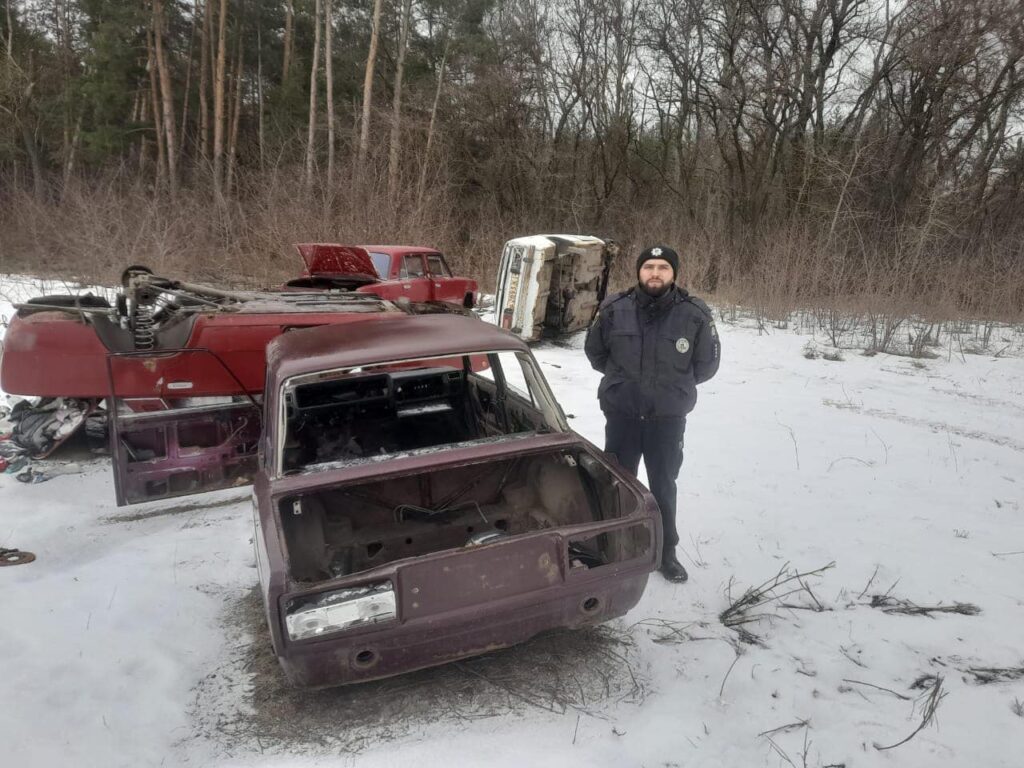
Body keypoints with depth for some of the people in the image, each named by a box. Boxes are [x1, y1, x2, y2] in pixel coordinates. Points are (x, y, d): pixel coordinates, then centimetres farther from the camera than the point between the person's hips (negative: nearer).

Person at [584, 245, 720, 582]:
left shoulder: (695, 314, -11)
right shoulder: (614, 309, -9)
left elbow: (707, 364, 3)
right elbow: (594, 351, 8)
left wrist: (675, 385, 7)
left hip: (668, 417, -1)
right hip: (621, 413, 1)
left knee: (663, 485, 13)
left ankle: (666, 551, 32)